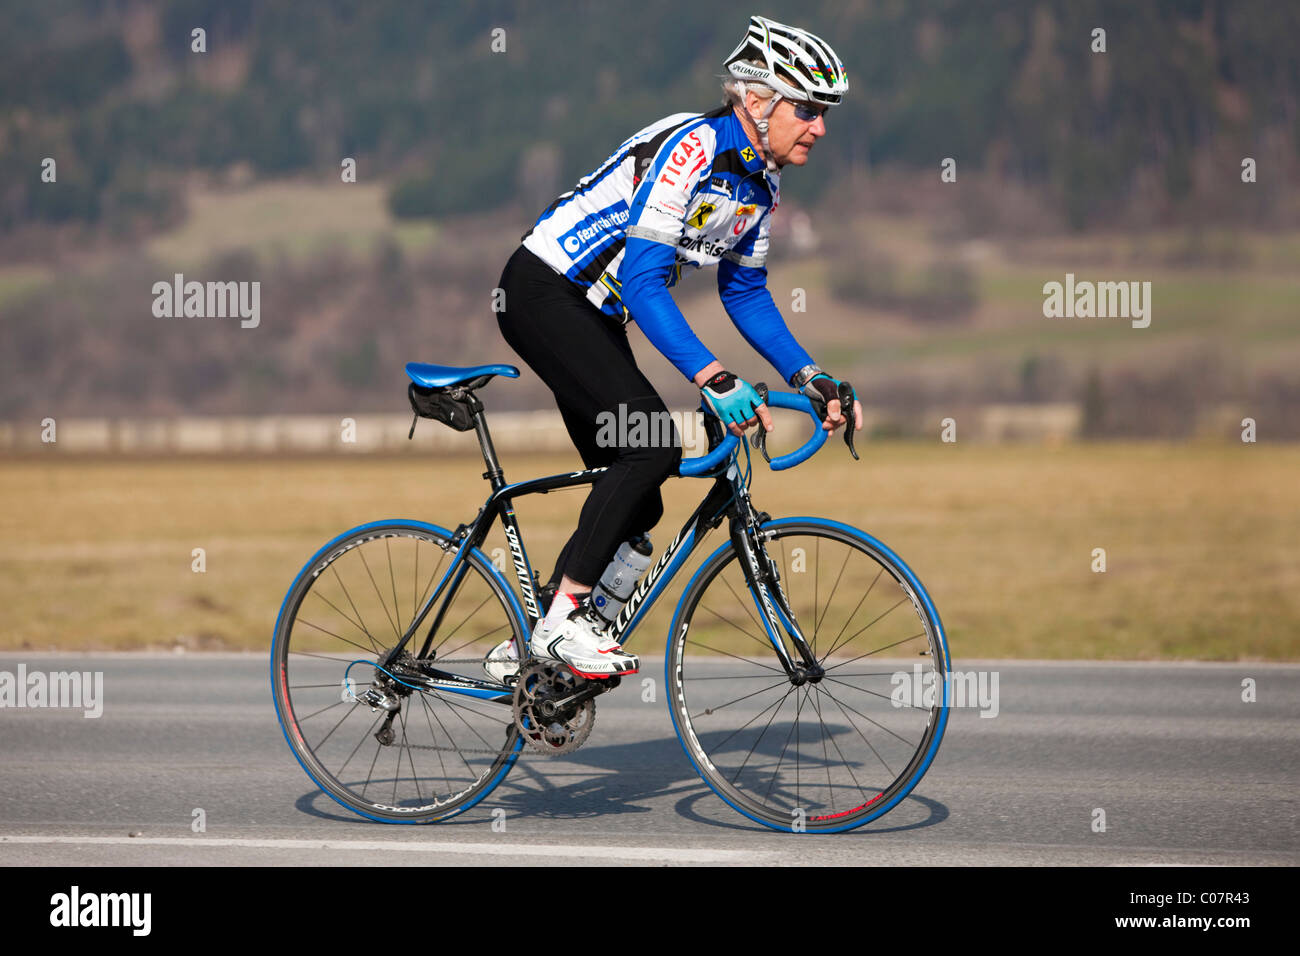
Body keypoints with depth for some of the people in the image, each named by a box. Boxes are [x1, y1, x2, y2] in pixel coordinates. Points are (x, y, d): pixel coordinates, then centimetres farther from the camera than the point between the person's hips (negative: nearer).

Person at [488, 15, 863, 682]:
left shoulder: (760, 181, 4)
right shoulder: (691, 147, -24)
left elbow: (744, 291, 14)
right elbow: (642, 278, -31)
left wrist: (808, 377, 2)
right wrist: (712, 380, -39)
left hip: (594, 315, 9)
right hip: (542, 293, -9)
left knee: (634, 506, 5)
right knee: (650, 438, -25)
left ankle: (525, 650, 15)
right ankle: (562, 620, -19)